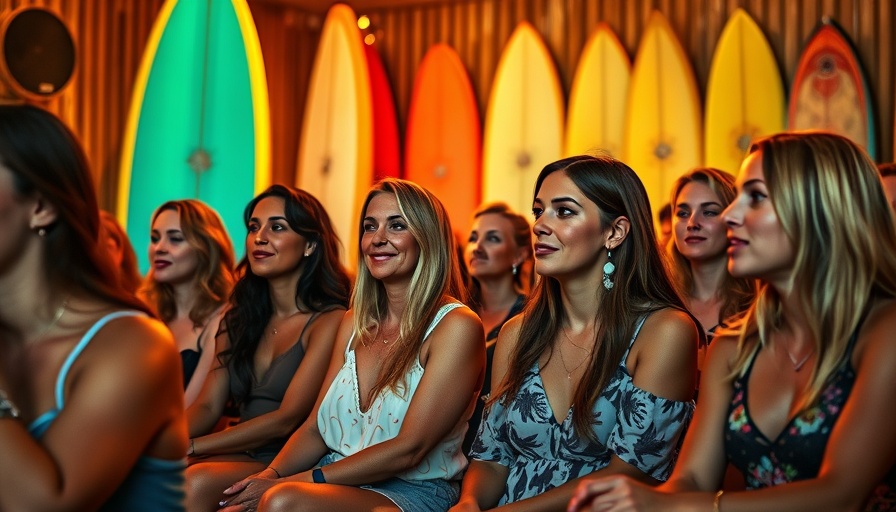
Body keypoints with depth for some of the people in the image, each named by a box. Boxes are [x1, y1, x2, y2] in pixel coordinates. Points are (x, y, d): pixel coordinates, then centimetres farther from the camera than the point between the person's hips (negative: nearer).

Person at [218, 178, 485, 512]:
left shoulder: (456, 326, -9)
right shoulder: (355, 322, 13)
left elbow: (408, 450, -15)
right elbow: (316, 428, 11)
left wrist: (297, 482, -18)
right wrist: (271, 476, -10)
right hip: (340, 481, 6)